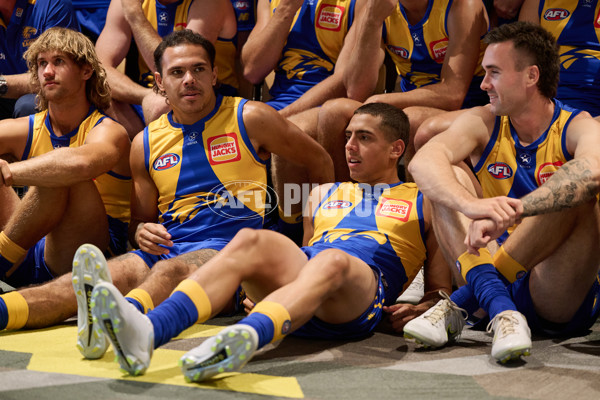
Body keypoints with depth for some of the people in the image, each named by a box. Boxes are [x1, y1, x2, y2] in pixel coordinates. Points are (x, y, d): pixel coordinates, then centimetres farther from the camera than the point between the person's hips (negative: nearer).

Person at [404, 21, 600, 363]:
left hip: (562, 307, -3)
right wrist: (472, 205, -39)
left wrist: (507, 212, -44)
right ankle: (498, 308, -30)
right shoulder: (483, 124, 3)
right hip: (500, 287, 3)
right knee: (449, 180, -9)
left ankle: (462, 302, -25)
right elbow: (423, 162, -18)